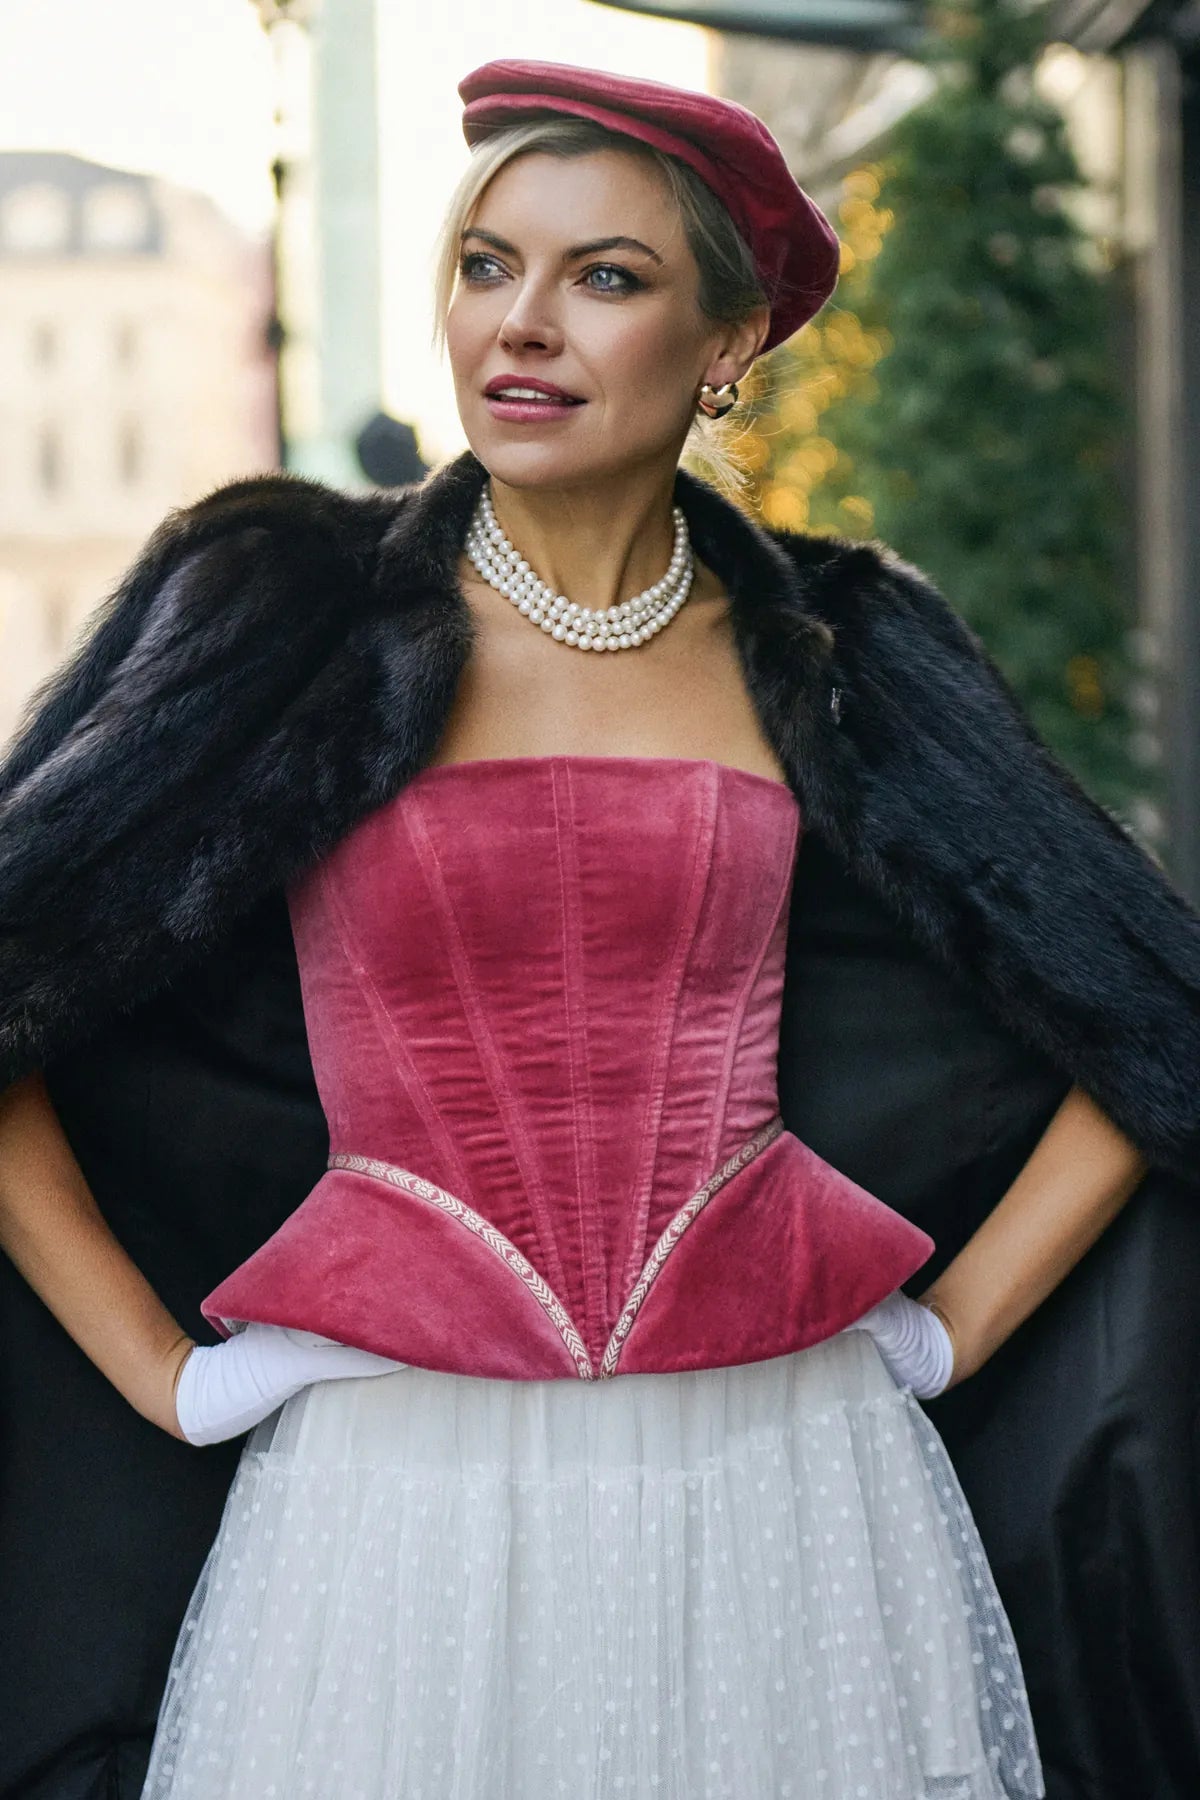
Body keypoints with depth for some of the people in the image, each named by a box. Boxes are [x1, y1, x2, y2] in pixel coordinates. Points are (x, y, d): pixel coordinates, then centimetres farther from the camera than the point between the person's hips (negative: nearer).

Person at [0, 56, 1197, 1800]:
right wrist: (166, 1376, -2)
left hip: (785, 1488, 2)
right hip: (398, 1495, -1)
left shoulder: (835, 652, 5)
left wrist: (940, 1335, 4)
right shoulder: (285, 602, 0)